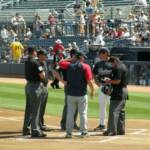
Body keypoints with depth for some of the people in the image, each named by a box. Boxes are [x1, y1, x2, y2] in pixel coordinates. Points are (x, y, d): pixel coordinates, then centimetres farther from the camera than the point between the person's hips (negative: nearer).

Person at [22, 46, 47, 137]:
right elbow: (42, 76, -19)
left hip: (28, 85, 8)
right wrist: (43, 71, 1)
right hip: (36, 86, -8)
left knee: (28, 109, 15)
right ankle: (35, 130, -4)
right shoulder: (35, 62, -17)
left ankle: (26, 129, 22)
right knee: (35, 110, -5)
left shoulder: (26, 62, 9)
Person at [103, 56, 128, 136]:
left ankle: (112, 131, -12)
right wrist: (111, 80, 12)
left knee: (114, 111, -10)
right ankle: (121, 130, 20)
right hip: (124, 91, 11)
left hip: (118, 92, -11)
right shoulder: (124, 66, 17)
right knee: (121, 111, 15)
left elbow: (117, 81, -21)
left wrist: (109, 81, -7)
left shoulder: (118, 68, -15)